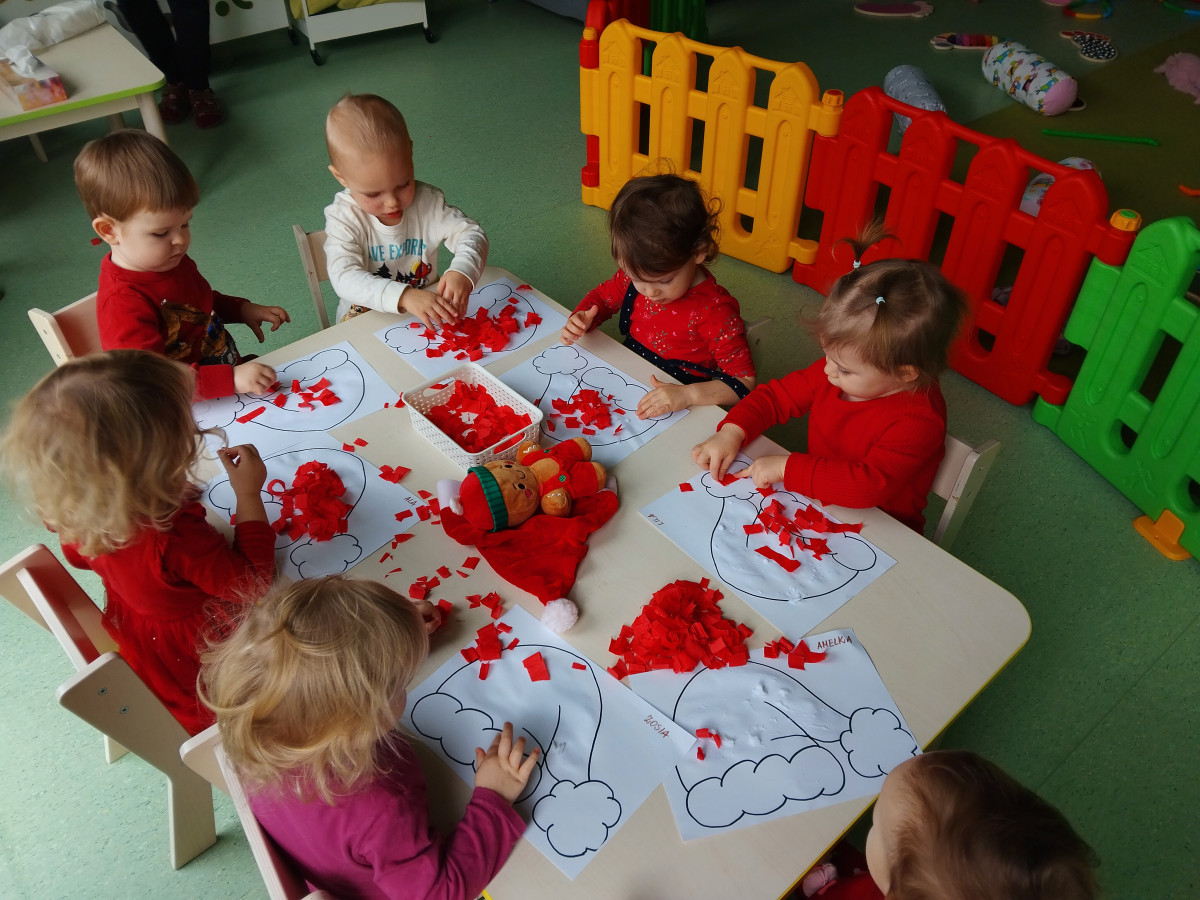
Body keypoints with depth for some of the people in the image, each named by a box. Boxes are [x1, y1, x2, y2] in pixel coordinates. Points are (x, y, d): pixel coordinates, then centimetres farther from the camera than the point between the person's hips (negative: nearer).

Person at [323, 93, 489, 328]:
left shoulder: (428, 201, -10)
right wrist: (404, 296, -45)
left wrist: (463, 271, -35)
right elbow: (344, 277, -28)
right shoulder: (343, 217, -17)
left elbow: (471, 234, -11)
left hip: (427, 309, 2)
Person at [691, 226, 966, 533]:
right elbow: (777, 394, 4)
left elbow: (870, 486, -37)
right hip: (816, 504, 7)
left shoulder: (918, 421, -27)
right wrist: (732, 432, -13)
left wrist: (786, 467, -34)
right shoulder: (832, 372, -6)